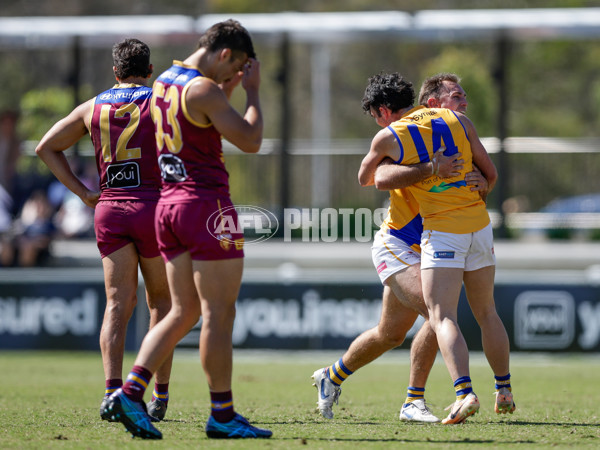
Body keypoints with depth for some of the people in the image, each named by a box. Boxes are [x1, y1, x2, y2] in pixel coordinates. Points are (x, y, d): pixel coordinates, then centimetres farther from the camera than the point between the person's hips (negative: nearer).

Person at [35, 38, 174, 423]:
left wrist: (82, 192, 11)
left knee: (118, 304, -1)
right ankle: (160, 394, 9)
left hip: (109, 208, 2)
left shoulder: (93, 107, 12)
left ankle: (113, 389, -20)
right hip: (153, 205, -2)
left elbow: (46, 148, 15)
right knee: (161, 301, 11)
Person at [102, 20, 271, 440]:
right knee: (219, 314, -2)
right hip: (207, 205, -9)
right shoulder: (203, 89, -15)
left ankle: (131, 392, -1)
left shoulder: (165, 82, 13)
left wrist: (229, 89, 22)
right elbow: (250, 140, -14)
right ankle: (222, 414, 1)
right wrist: (253, 91, -4)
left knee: (184, 312, 11)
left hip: (170, 202, 9)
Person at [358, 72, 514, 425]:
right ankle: (505, 392, 26)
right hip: (479, 223, 5)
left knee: (442, 317, -10)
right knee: (486, 312, 19)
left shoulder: (389, 137, -1)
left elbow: (365, 179, 18)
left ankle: (465, 393, -29)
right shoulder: (457, 119, 9)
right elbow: (491, 174, 13)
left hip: (442, 230, -5)